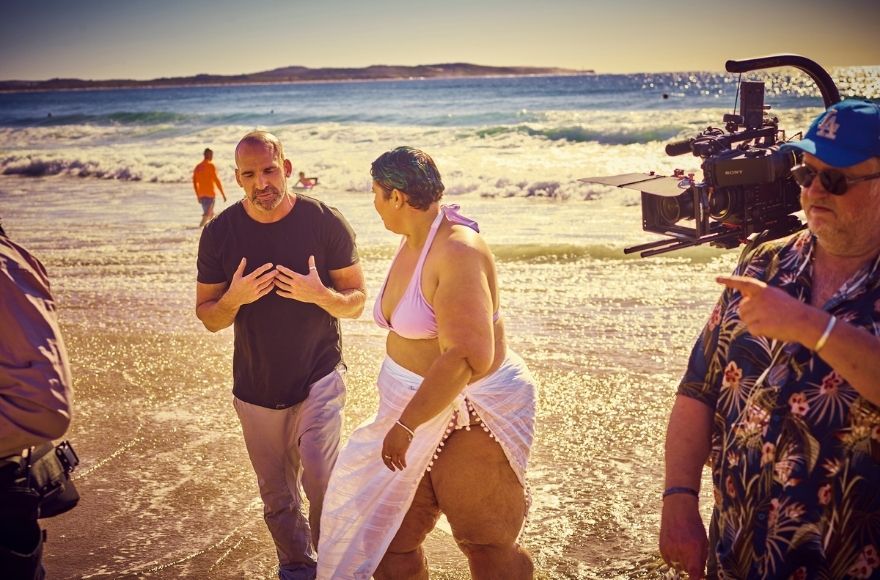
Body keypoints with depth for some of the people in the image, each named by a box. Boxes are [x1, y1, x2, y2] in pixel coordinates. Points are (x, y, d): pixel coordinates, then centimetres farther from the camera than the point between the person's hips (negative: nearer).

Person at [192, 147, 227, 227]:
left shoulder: (198, 167, 12)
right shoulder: (211, 165, -7)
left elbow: (194, 182, 13)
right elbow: (216, 180, -13)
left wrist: (198, 196, 22)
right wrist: (223, 194, -9)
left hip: (201, 194, 7)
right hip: (210, 194, -7)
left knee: (211, 214, 17)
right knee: (208, 214, -9)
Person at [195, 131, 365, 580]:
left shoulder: (326, 223, -11)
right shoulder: (219, 233, -6)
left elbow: (356, 303, -4)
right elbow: (208, 317, 1)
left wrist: (322, 295, -27)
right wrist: (235, 298, -22)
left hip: (318, 378, -2)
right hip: (256, 388, 3)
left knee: (320, 478, -17)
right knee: (277, 497, 13)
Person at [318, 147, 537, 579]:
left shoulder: (458, 251, -24)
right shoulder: (411, 242, 4)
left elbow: (466, 358, -33)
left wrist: (405, 425, -29)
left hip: (472, 414, -9)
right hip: (416, 407, 9)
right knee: (389, 538, 16)